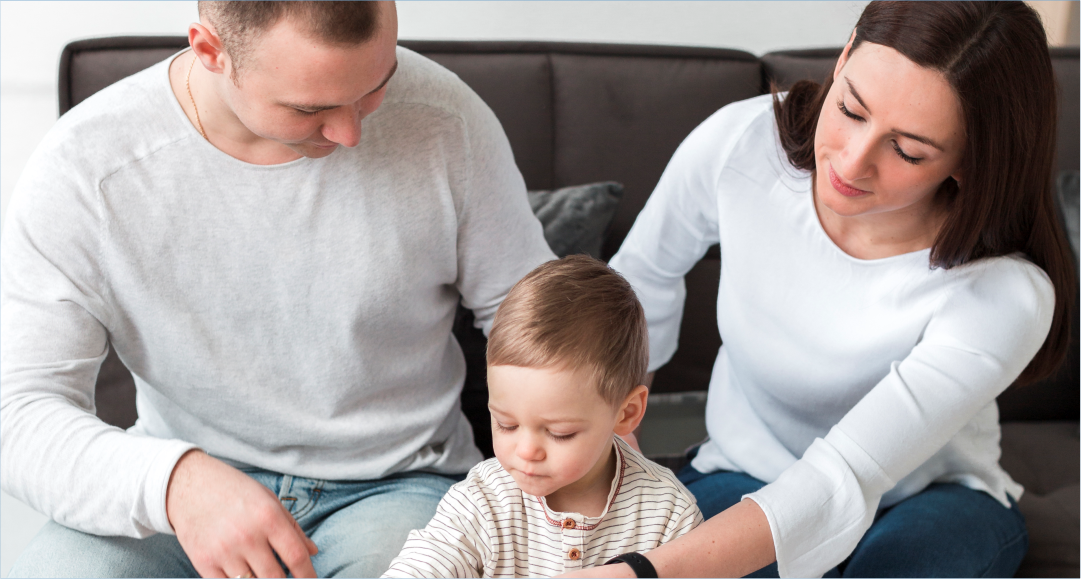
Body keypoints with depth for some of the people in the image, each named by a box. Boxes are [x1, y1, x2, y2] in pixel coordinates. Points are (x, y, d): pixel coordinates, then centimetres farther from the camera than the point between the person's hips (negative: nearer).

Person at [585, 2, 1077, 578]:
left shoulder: (1007, 295, -30)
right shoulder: (737, 144, -22)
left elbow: (842, 483, -37)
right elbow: (643, 275, 0)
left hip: (930, 495, 0)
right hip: (745, 474, 1)